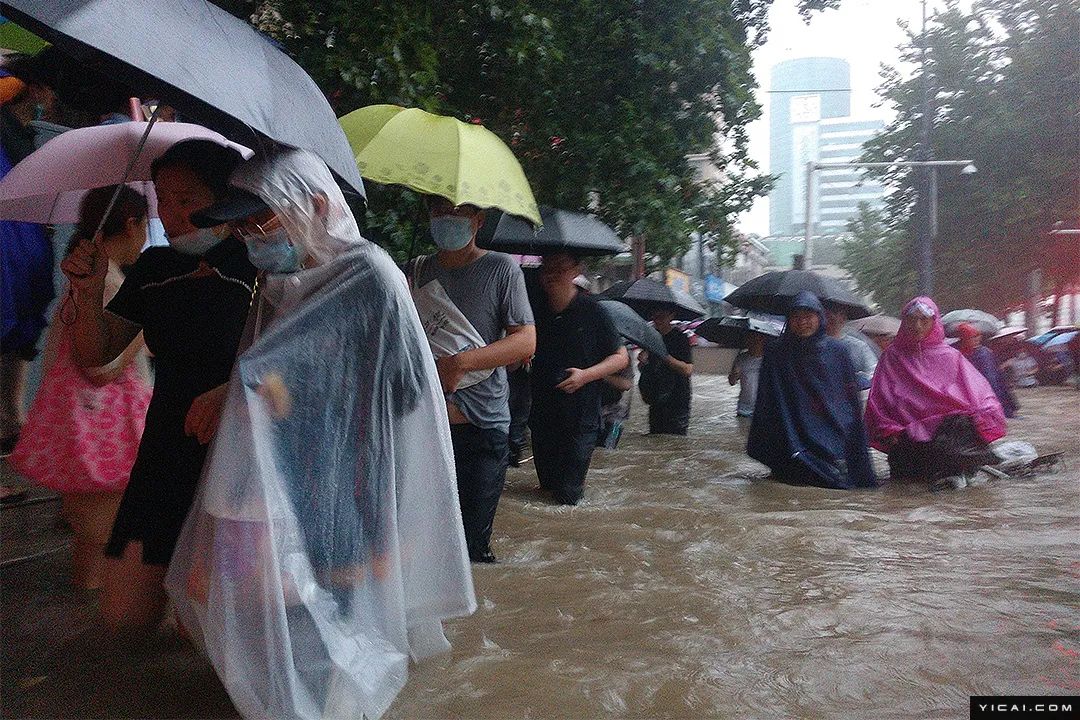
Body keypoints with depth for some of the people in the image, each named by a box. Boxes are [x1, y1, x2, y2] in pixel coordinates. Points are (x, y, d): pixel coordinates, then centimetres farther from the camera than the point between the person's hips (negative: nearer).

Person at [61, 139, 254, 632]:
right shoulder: (154, 267, 8)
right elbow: (94, 356, 11)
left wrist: (232, 391, -27)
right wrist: (90, 294, -6)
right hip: (166, 454, 5)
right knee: (125, 616, 7)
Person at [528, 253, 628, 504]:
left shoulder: (591, 310, -8)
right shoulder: (535, 304, 2)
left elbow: (621, 357, -3)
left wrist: (585, 375, -16)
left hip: (580, 417, -4)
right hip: (542, 415, 4)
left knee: (568, 497, 0)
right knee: (547, 484, 17)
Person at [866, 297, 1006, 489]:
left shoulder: (950, 356, 16)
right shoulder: (892, 358, 13)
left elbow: (979, 392, 8)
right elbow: (877, 405, 9)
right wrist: (889, 431, -6)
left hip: (950, 428, 0)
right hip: (910, 435, 0)